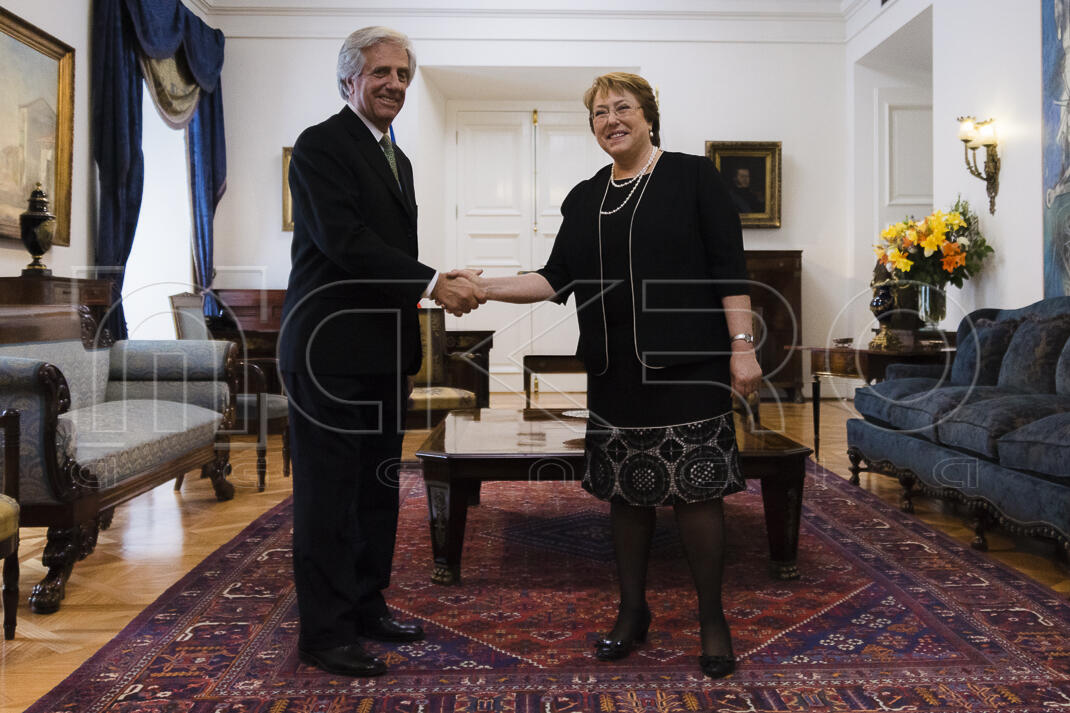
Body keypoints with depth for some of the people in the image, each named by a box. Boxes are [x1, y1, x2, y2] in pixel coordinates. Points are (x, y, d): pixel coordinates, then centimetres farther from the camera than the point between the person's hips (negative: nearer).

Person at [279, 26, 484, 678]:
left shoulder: (397, 159, 19)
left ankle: (366, 606, 27)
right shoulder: (321, 145, -7)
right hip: (332, 349, -8)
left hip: (383, 353, 8)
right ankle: (326, 632, 10)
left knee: (378, 486, 14)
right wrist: (433, 282, -22)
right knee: (328, 490, -1)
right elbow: (342, 240, -19)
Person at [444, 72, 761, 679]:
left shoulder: (694, 177, 0)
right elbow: (558, 280, 8)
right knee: (627, 492, 10)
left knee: (695, 491, -1)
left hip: (687, 367, -4)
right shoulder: (584, 200, 14)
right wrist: (487, 287, -4)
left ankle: (713, 621, 15)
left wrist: (742, 347, -10)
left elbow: (730, 270, -4)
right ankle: (633, 613, 26)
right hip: (616, 373, 5)